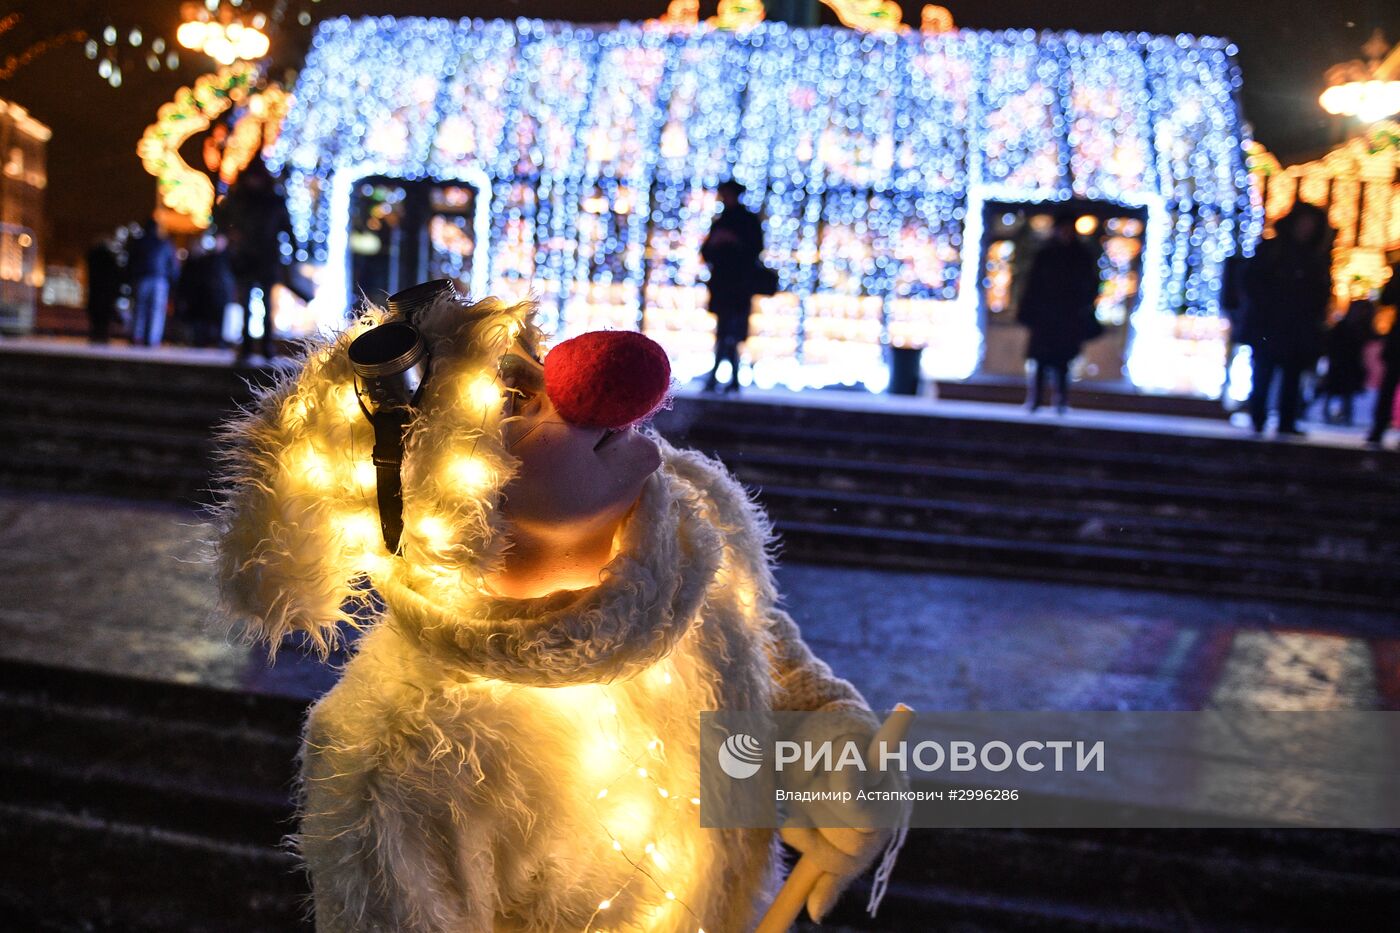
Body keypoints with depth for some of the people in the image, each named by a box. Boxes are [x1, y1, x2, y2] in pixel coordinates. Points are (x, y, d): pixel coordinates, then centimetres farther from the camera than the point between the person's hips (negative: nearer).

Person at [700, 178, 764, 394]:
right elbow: (706, 252, 14)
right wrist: (713, 243, -7)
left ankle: (714, 376, -17)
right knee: (726, 334, 5)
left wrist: (735, 240, -17)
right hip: (722, 284, 6)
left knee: (728, 335, -13)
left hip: (740, 284, -5)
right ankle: (733, 380, 10)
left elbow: (756, 247, -5)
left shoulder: (749, 220, 3)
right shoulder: (719, 222, 18)